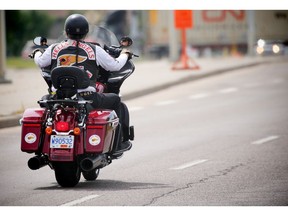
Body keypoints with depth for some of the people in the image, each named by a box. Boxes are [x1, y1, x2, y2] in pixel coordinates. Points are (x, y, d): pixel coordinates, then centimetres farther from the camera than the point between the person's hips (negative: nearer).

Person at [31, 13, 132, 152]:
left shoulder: (54, 49, 6)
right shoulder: (95, 50, 2)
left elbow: (40, 63, 24)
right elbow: (115, 65, 11)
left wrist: (37, 54, 49)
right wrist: (124, 55, 33)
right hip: (87, 98, -2)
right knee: (115, 99, 23)